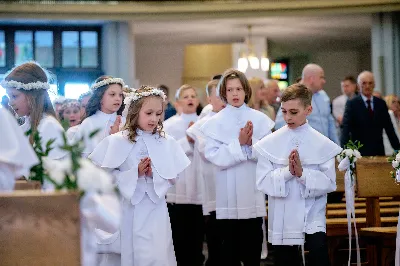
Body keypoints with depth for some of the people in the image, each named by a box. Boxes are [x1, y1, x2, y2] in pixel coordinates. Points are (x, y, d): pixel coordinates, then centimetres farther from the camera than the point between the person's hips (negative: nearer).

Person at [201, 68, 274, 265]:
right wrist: (239, 144, -20)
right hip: (228, 196, -1)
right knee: (230, 247, 6)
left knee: (253, 248, 7)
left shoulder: (260, 119, 2)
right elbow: (213, 156, -11)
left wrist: (251, 143, -20)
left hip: (253, 194, 1)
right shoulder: (215, 122, -1)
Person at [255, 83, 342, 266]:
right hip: (282, 219, 2)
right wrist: (287, 171, -20)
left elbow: (329, 183, -8)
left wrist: (302, 173, -19)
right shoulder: (270, 143, -2)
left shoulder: (323, 144, -3)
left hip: (312, 215, -2)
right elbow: (262, 182, -7)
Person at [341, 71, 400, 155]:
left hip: (378, 152, 4)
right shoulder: (352, 104, -3)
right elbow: (346, 128, -11)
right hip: (359, 153, -4)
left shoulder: (381, 103, 10)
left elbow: (389, 129, 12)